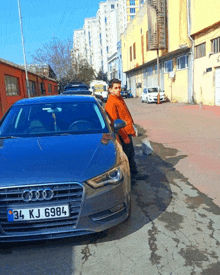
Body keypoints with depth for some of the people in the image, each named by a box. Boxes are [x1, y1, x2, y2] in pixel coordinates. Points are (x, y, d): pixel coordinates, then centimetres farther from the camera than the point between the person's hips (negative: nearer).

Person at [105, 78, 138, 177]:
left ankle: (134, 174, 33)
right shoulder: (111, 103, -19)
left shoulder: (120, 98, 12)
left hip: (128, 132, 10)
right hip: (123, 134, -10)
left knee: (131, 154, 19)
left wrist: (132, 129, 20)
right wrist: (124, 136, -21)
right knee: (125, 156, 2)